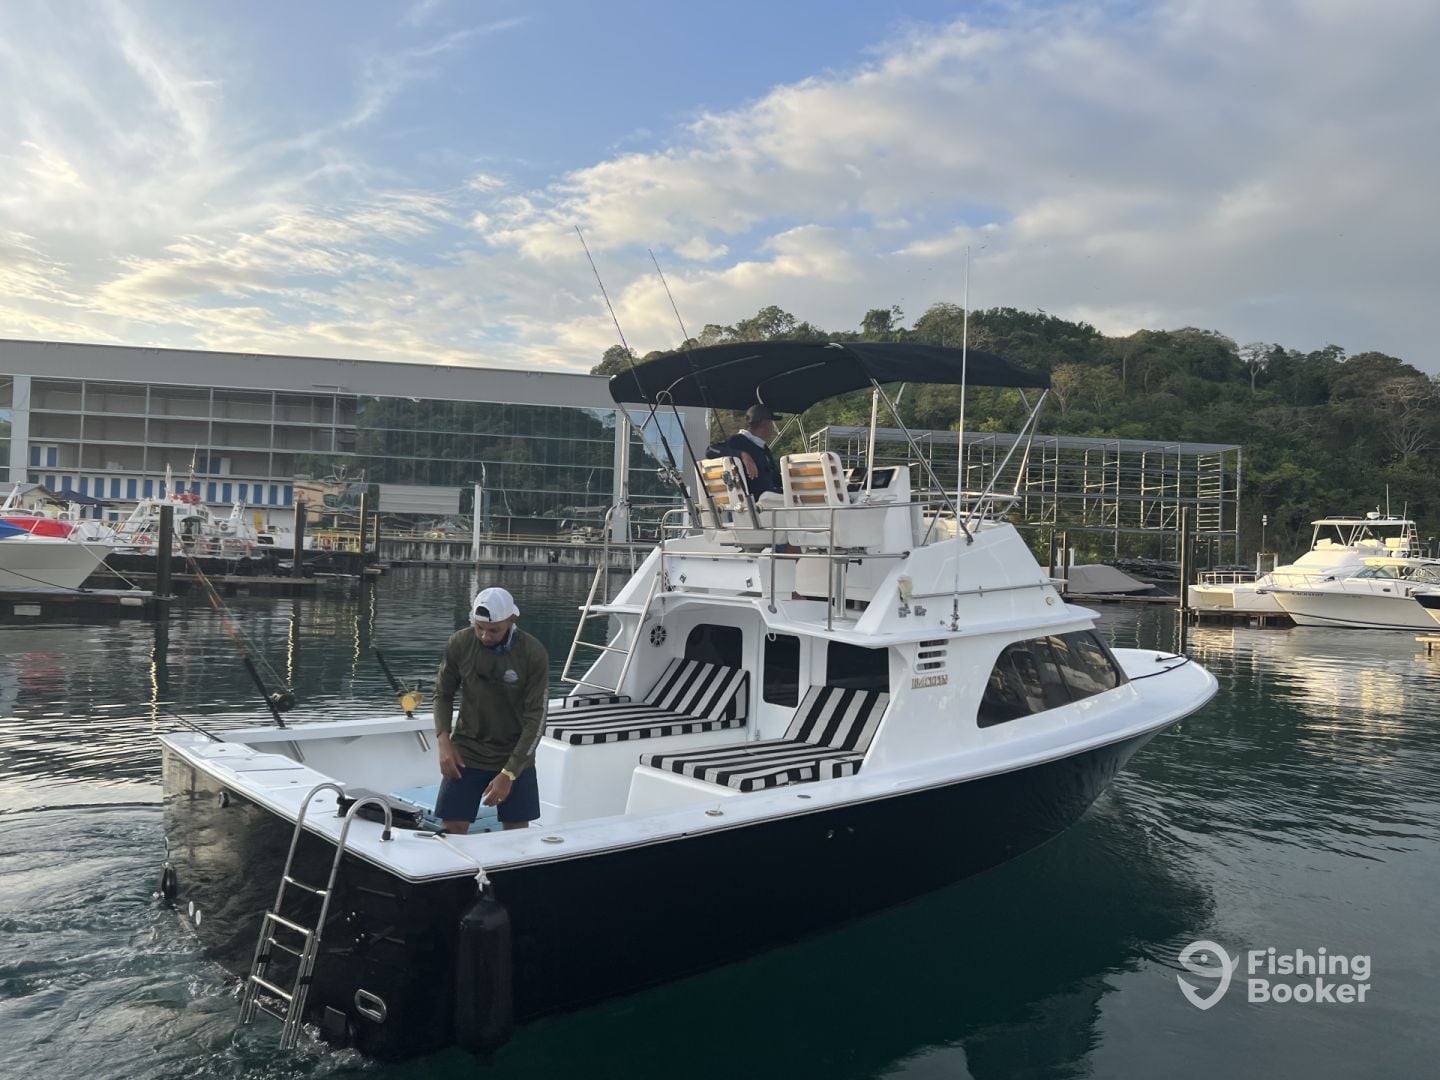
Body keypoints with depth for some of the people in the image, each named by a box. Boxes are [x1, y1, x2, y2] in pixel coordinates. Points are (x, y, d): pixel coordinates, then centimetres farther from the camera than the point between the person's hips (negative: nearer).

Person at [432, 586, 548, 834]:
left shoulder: (534, 654, -15)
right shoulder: (459, 644, -10)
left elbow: (536, 717, -13)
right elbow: (443, 694, 4)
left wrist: (509, 774, -16)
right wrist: (444, 740, -12)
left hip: (515, 757, -1)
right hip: (466, 754, 1)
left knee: (518, 833, 5)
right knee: (453, 828, -3)